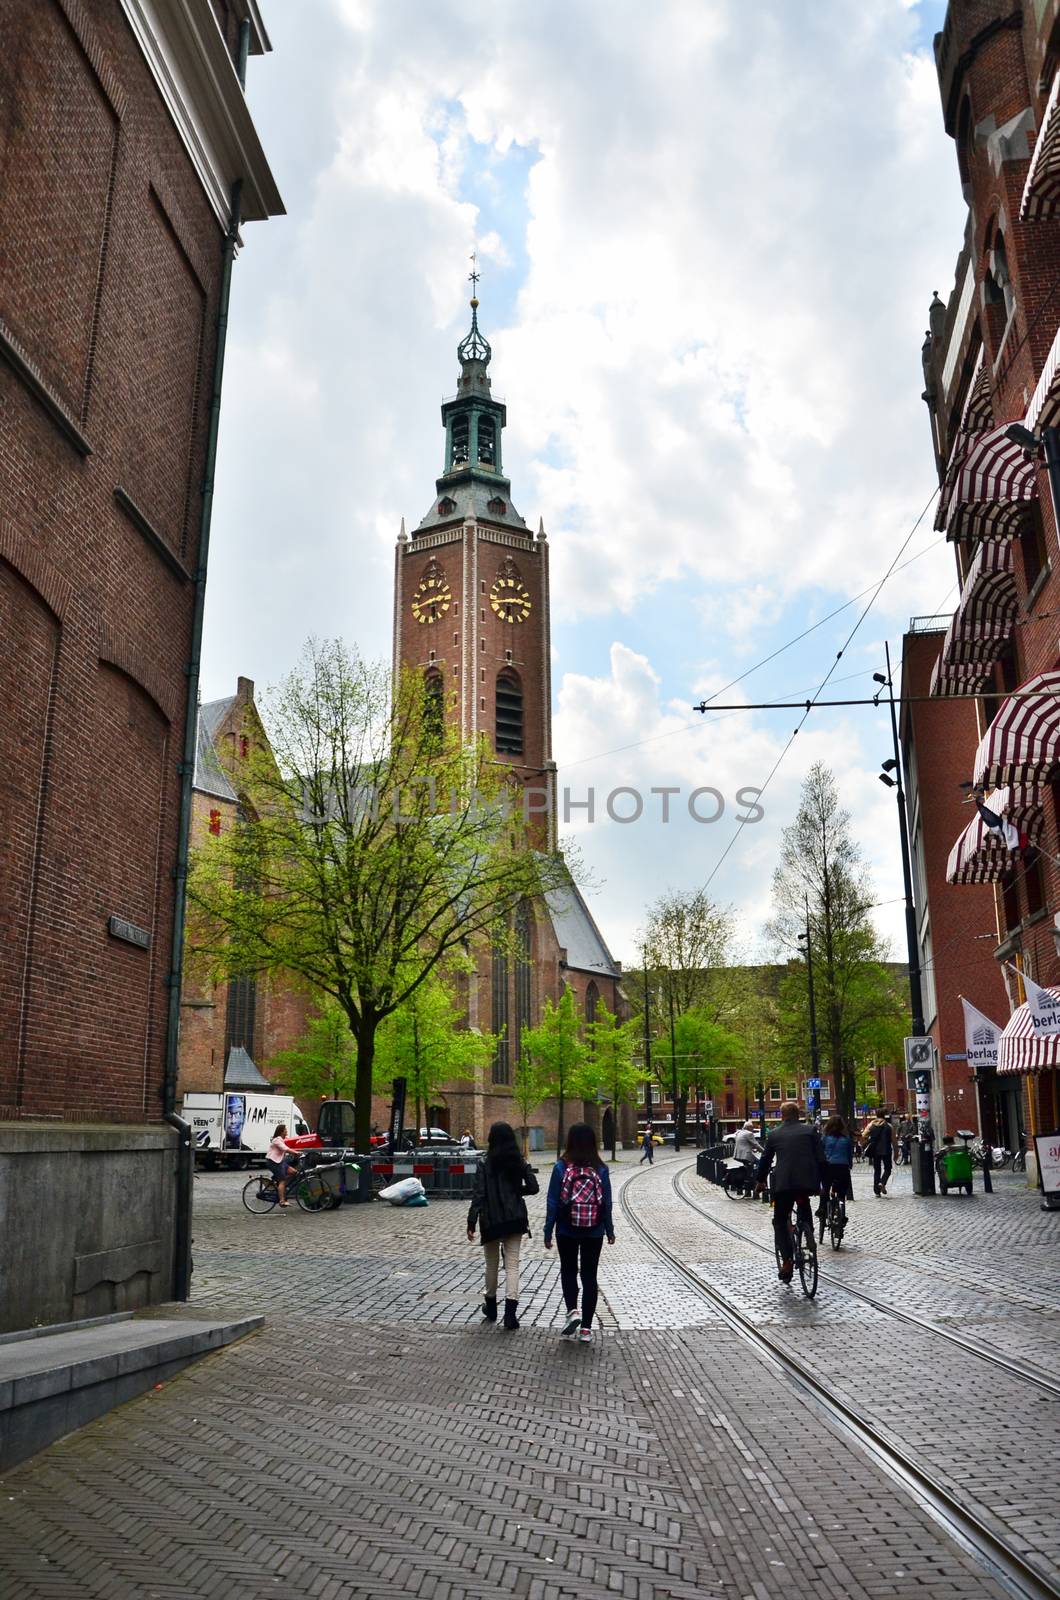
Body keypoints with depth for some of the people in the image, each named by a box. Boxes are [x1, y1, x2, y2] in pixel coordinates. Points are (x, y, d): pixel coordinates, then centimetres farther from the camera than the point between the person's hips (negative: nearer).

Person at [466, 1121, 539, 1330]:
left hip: (491, 1221, -2)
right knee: (512, 1265, 3)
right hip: (515, 1220, 2)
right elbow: (533, 1187, -1)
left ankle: (491, 1307, 31)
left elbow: (478, 1195, -13)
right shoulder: (519, 1163, 0)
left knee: (492, 1264, 16)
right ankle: (510, 1312, -10)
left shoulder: (485, 1165, -9)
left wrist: (471, 1224, -11)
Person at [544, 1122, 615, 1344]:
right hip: (594, 1232, 1)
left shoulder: (561, 1167, -10)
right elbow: (607, 1203, -1)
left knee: (568, 1271, 17)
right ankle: (586, 1328, 11)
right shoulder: (600, 1169, -5)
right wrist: (609, 1230, 11)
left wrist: (548, 1232, 0)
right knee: (589, 1275, 11)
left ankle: (572, 1311, -5)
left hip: (567, 1231, -1)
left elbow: (553, 1203, -8)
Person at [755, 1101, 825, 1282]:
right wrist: (819, 1182, 17)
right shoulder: (811, 1131, 9)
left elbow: (765, 1160, 14)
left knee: (780, 1221, 11)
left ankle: (787, 1260, -3)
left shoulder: (774, 1134, 9)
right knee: (805, 1209, 28)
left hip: (783, 1184, -1)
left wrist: (760, 1181, 29)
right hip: (808, 1181, 1)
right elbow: (821, 1159, 6)